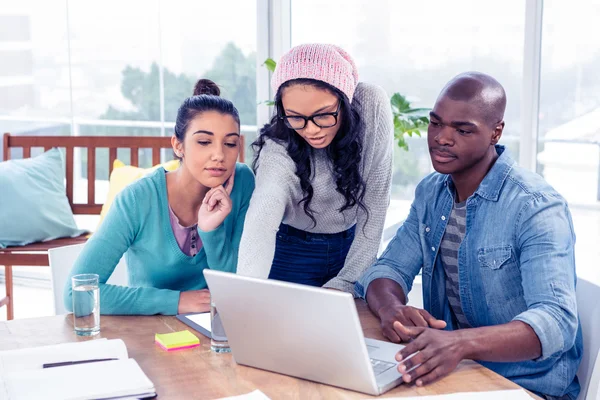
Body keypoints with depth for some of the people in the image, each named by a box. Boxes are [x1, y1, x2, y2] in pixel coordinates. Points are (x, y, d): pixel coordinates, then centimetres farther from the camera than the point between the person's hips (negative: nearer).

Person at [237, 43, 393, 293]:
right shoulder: (278, 150, -29)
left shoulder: (372, 106, -24)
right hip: (293, 252, -2)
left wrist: (345, 283, -19)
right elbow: (259, 226, -45)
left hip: (354, 246, 2)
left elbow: (375, 201, -17)